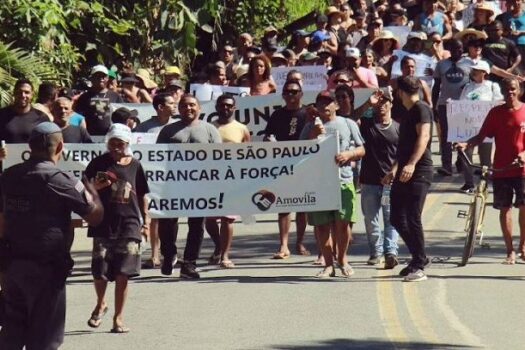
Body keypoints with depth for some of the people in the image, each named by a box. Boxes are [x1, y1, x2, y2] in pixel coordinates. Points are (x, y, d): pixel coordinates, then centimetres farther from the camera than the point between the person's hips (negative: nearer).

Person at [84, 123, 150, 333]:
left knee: (123, 274, -3)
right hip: (103, 224, -1)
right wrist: (97, 186, -16)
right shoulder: (99, 164, 1)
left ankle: (118, 317, 9)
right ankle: (100, 304, 27)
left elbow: (142, 195, 15)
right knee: (100, 271, -2)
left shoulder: (134, 166, 6)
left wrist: (145, 221, 13)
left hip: (129, 224, 1)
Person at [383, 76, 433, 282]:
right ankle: (419, 258, 20)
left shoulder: (421, 109, -8)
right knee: (397, 218, 9)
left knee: (413, 218, -10)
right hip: (404, 172, 10)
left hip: (418, 172, -10)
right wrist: (394, 170, 34)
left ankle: (419, 266, -5)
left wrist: (411, 164, -32)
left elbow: (423, 136, -21)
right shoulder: (408, 113, 22)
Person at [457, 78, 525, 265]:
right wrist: (466, 144, -14)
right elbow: (481, 136, 4)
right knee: (505, 209, 3)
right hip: (501, 169, 1)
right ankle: (510, 251, 10)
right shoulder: (496, 112, 5)